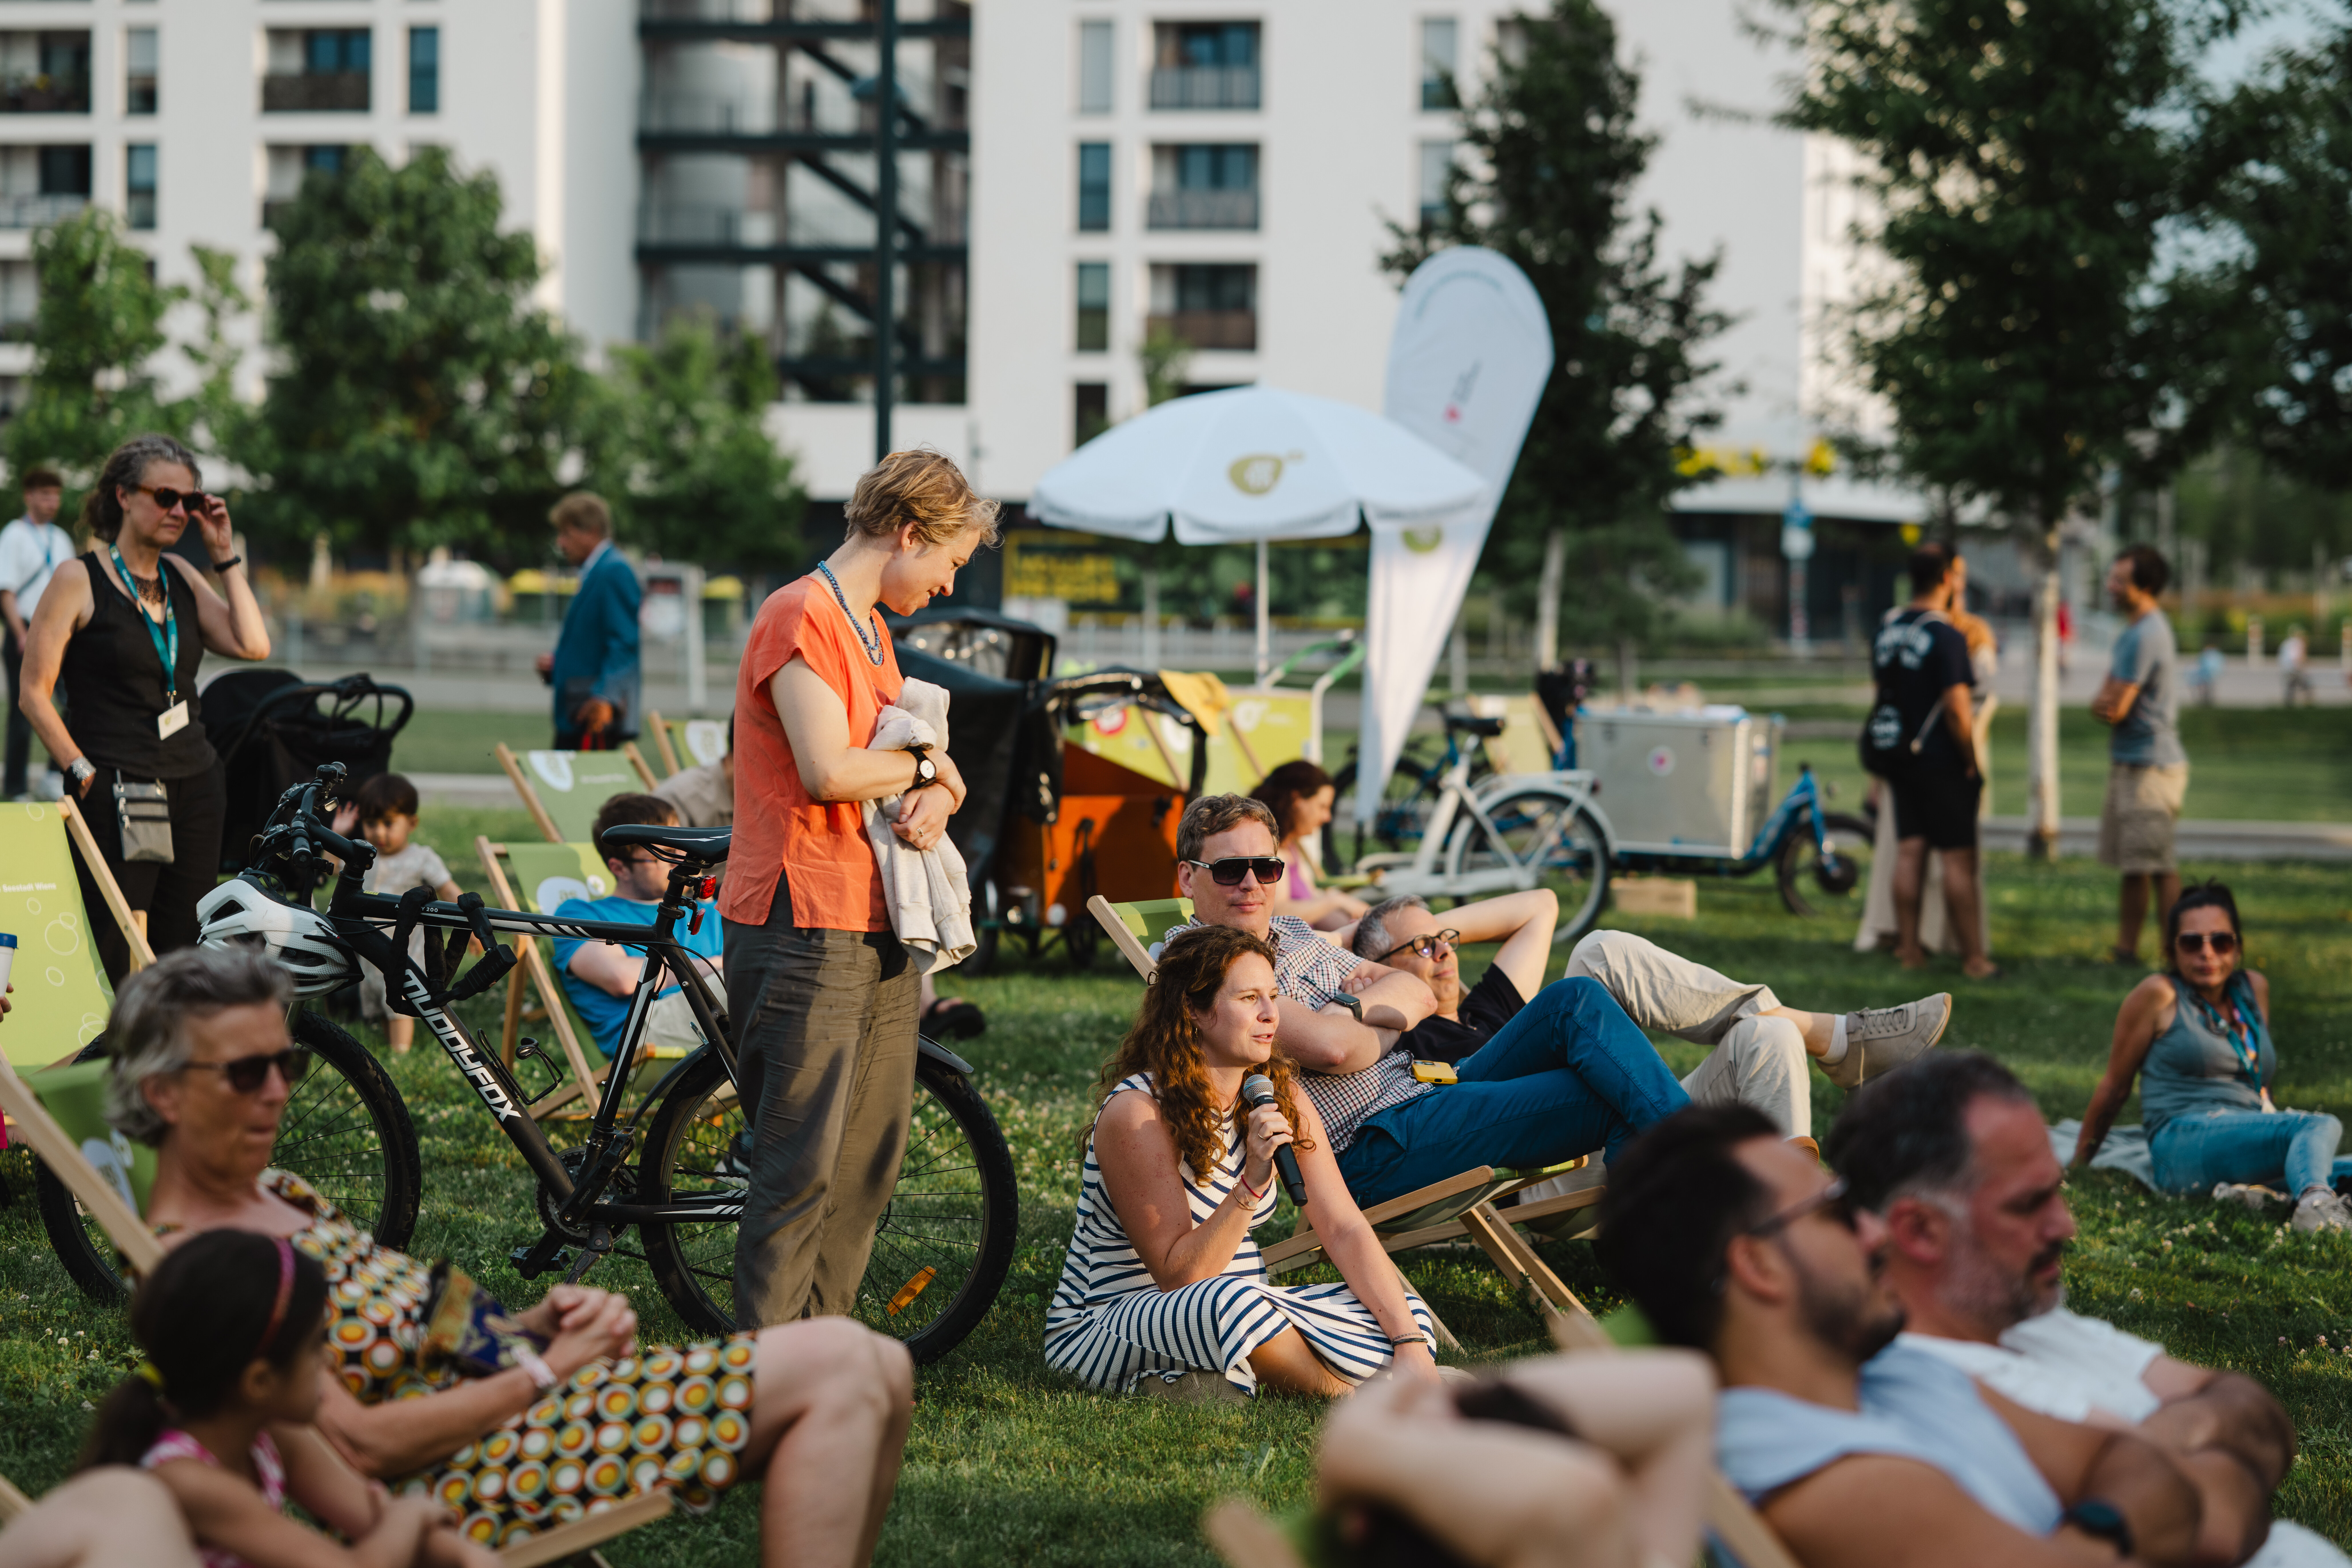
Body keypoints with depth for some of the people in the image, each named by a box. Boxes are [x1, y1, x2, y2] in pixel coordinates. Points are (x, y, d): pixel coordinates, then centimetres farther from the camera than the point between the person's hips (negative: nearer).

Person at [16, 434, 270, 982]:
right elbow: (34, 691, -4)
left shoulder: (181, 576, 13)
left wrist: (225, 556, 3)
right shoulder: (79, 580, -3)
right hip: (117, 792, -6)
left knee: (181, 950, 6)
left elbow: (253, 645, 1)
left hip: (196, 787, 6)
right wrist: (83, 772, -10)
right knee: (114, 958, -11)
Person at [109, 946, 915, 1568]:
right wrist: (546, 1367, -13)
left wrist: (538, 1322, -2)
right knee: (838, 1367, -18)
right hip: (466, 1480, -10)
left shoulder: (279, 1194, 17)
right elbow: (361, 1444, -20)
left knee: (881, 1372, 2)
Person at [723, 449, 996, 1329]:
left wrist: (935, 798, -3)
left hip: (877, 927, 10)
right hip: (804, 929, -10)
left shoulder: (871, 630, 21)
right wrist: (924, 768, -4)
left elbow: (903, 761, 21)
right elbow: (828, 770, -22)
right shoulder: (801, 617, -11)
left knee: (870, 1164, 11)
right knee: (803, 1170, -10)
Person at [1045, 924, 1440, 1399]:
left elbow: (1346, 1230, -3)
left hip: (1238, 1310, 7)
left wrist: (1412, 1344, -15)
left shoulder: (1283, 1102, 2)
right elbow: (1178, 1277, -22)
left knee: (1405, 1309, -9)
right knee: (1230, 1303, -39)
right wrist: (1253, 1183, -34)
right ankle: (1346, 1392, -11)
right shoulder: (1135, 1114, -20)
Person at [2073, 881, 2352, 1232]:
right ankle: (2317, 1205, -65)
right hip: (2184, 1143, -7)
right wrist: (2077, 1165, 15)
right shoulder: (2160, 995, 2)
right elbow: (2114, 1087, 9)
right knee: (2321, 1127, -34)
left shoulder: (2254, 988, 20)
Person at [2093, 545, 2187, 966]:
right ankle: (2126, 950, 20)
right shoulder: (2136, 631, 16)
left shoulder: (2144, 637, -18)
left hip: (2151, 766, -10)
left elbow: (2114, 709, -19)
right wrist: (2108, 704, -3)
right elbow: (2105, 699, 18)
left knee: (2157, 867, -9)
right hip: (2131, 762, 10)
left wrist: (2106, 703, 2)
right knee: (2133, 865, 14)